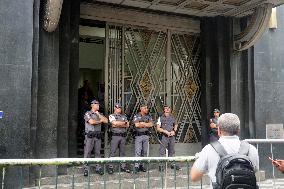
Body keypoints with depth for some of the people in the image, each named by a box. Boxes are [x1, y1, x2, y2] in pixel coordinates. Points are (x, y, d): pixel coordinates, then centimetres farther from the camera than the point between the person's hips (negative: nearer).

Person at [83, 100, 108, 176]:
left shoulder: (99, 114, 14)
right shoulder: (88, 114, -2)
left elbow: (106, 121, -1)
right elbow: (91, 122, -18)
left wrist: (98, 114, -5)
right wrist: (100, 121, -2)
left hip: (98, 136, 5)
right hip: (90, 136, -5)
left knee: (98, 152, 8)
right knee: (87, 152, -3)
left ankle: (98, 168, 14)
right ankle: (86, 169, 1)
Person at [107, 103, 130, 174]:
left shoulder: (124, 116, 17)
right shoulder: (111, 116, 3)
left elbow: (127, 125, 4)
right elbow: (115, 123, -15)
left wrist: (118, 125, -7)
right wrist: (124, 122, -5)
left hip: (123, 136, 5)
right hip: (115, 135, -5)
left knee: (122, 152, 9)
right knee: (112, 152, -4)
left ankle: (123, 166, 14)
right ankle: (110, 167, 0)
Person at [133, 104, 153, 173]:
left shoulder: (149, 116, 11)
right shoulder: (136, 116, -1)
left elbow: (151, 124, -2)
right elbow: (137, 125, -15)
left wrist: (142, 123, -9)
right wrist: (146, 124, -5)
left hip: (146, 135, 4)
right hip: (138, 135, -4)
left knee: (145, 151, 6)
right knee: (138, 151, -8)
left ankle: (142, 165, 14)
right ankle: (136, 166, -7)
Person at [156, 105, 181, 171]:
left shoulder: (172, 118, 11)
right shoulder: (161, 118, -2)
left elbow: (175, 125, 23)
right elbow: (158, 128, -4)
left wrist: (174, 131, 4)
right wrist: (165, 131, -14)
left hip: (172, 136, 5)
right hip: (164, 136, -4)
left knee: (171, 151, 12)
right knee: (162, 151, -4)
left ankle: (172, 164, 21)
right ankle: (161, 165, 1)